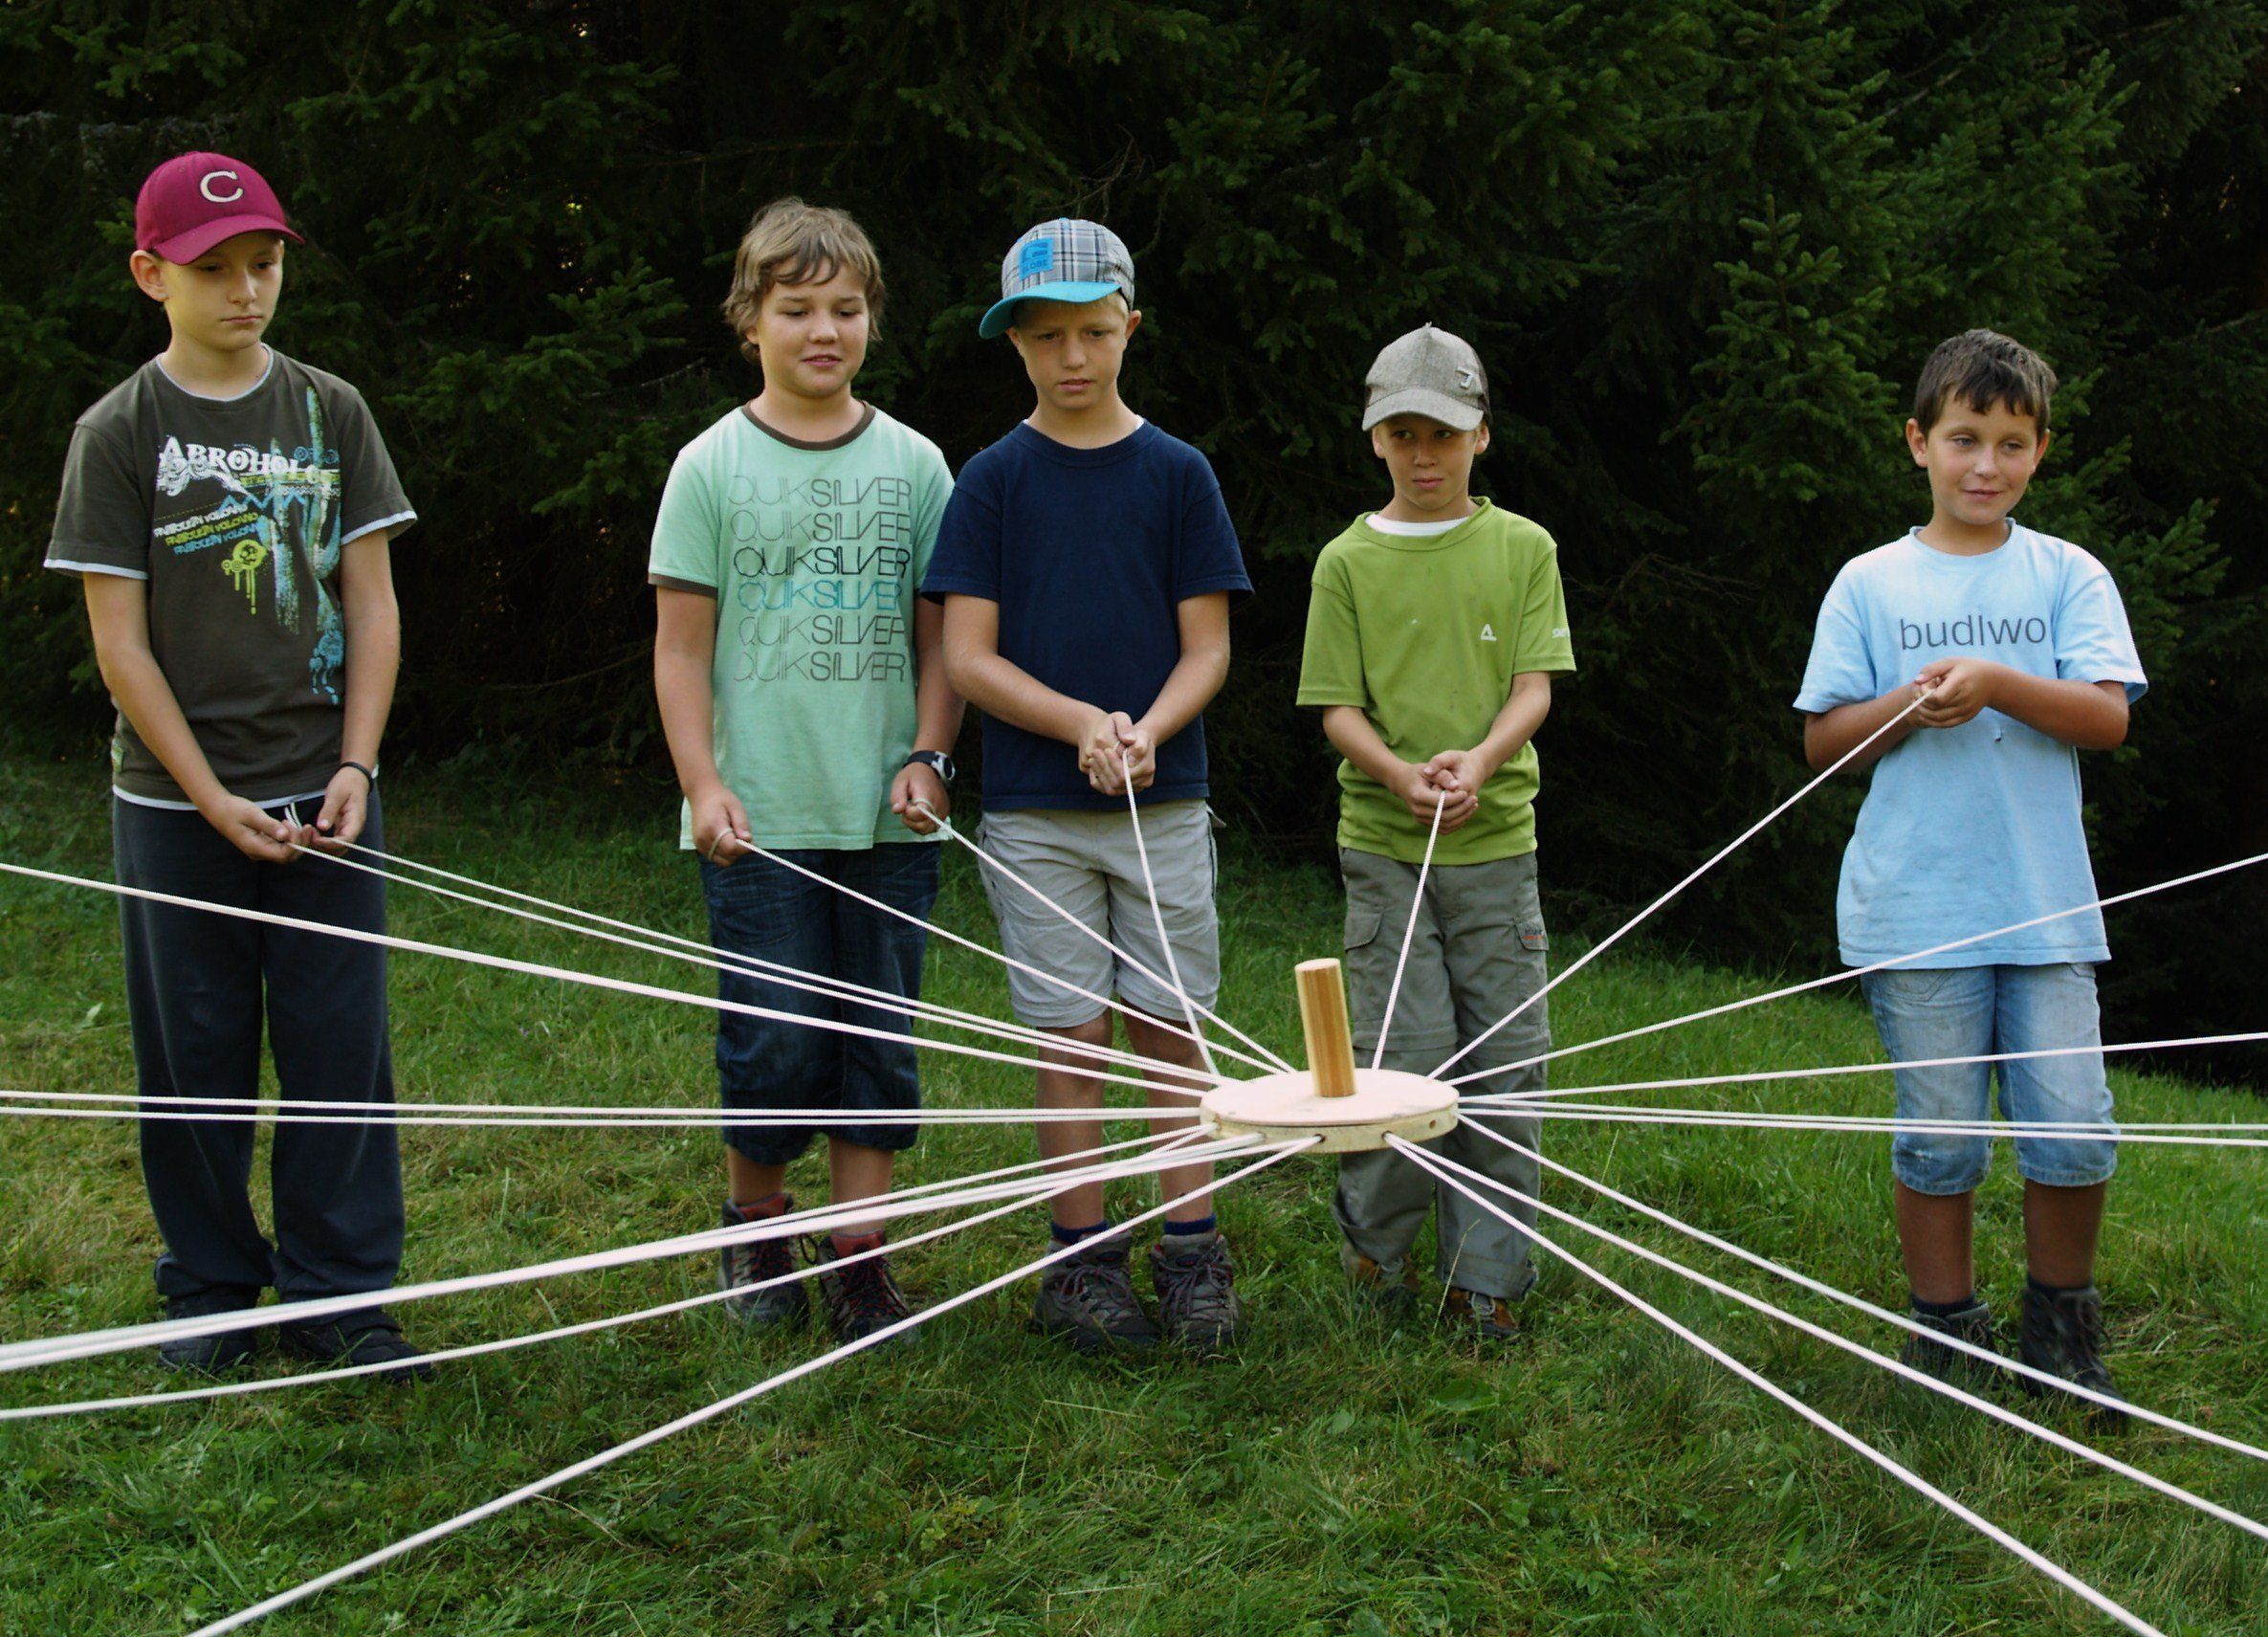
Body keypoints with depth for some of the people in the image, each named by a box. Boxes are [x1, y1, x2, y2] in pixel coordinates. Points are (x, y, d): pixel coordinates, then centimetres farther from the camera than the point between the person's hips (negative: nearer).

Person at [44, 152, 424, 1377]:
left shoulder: (331, 413, 5)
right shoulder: (119, 433, -3)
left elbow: (372, 603, 5)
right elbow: (120, 642, -5)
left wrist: (354, 767, -5)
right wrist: (213, 798, -11)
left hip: (324, 794, 2)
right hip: (175, 804, -2)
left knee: (340, 1045, 2)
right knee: (194, 1053, 6)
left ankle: (336, 1296, 12)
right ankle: (210, 1291, 20)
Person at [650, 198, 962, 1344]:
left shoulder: (912, 465, 8)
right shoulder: (713, 467, 1)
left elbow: (941, 635, 11)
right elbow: (682, 647, 1)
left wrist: (928, 756, -2)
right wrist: (704, 784, -9)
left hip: (889, 818, 2)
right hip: (759, 820, -2)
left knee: (880, 1042, 5)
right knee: (772, 1044, -1)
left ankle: (858, 1259, 15)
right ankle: (754, 1226, 23)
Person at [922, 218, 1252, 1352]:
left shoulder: (1177, 473, 4)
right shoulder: (993, 481, 2)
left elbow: (1207, 648, 3)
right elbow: (968, 658, -2)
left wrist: (1146, 732, -16)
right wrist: (1082, 723, -16)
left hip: (1166, 803, 1)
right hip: (1035, 814, -1)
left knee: (1172, 1030, 3)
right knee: (1070, 1035, 3)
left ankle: (1191, 1253, 11)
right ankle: (1083, 1258, 12)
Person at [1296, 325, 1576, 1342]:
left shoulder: (1523, 549, 8)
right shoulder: (1348, 562, 5)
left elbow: (1535, 685, 1)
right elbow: (1339, 708, 2)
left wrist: (1479, 760, -18)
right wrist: (1398, 773, -18)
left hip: (1498, 843, 1)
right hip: (1384, 845, -1)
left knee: (1504, 1064, 1)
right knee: (1404, 1061, -5)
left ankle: (1484, 1279, 11)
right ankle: (1372, 1238, 19)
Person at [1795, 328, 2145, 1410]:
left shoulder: (2069, 577, 6)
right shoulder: (1870, 586, 6)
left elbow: (2107, 715, -5)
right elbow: (1822, 741, 5)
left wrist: (1995, 684, -20)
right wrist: (1911, 706, -13)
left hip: (2047, 908, 1)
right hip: (1914, 910, 0)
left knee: (2074, 1132, -2)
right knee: (1939, 1137, 5)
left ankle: (2061, 1322, 20)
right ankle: (1947, 1332, 21)